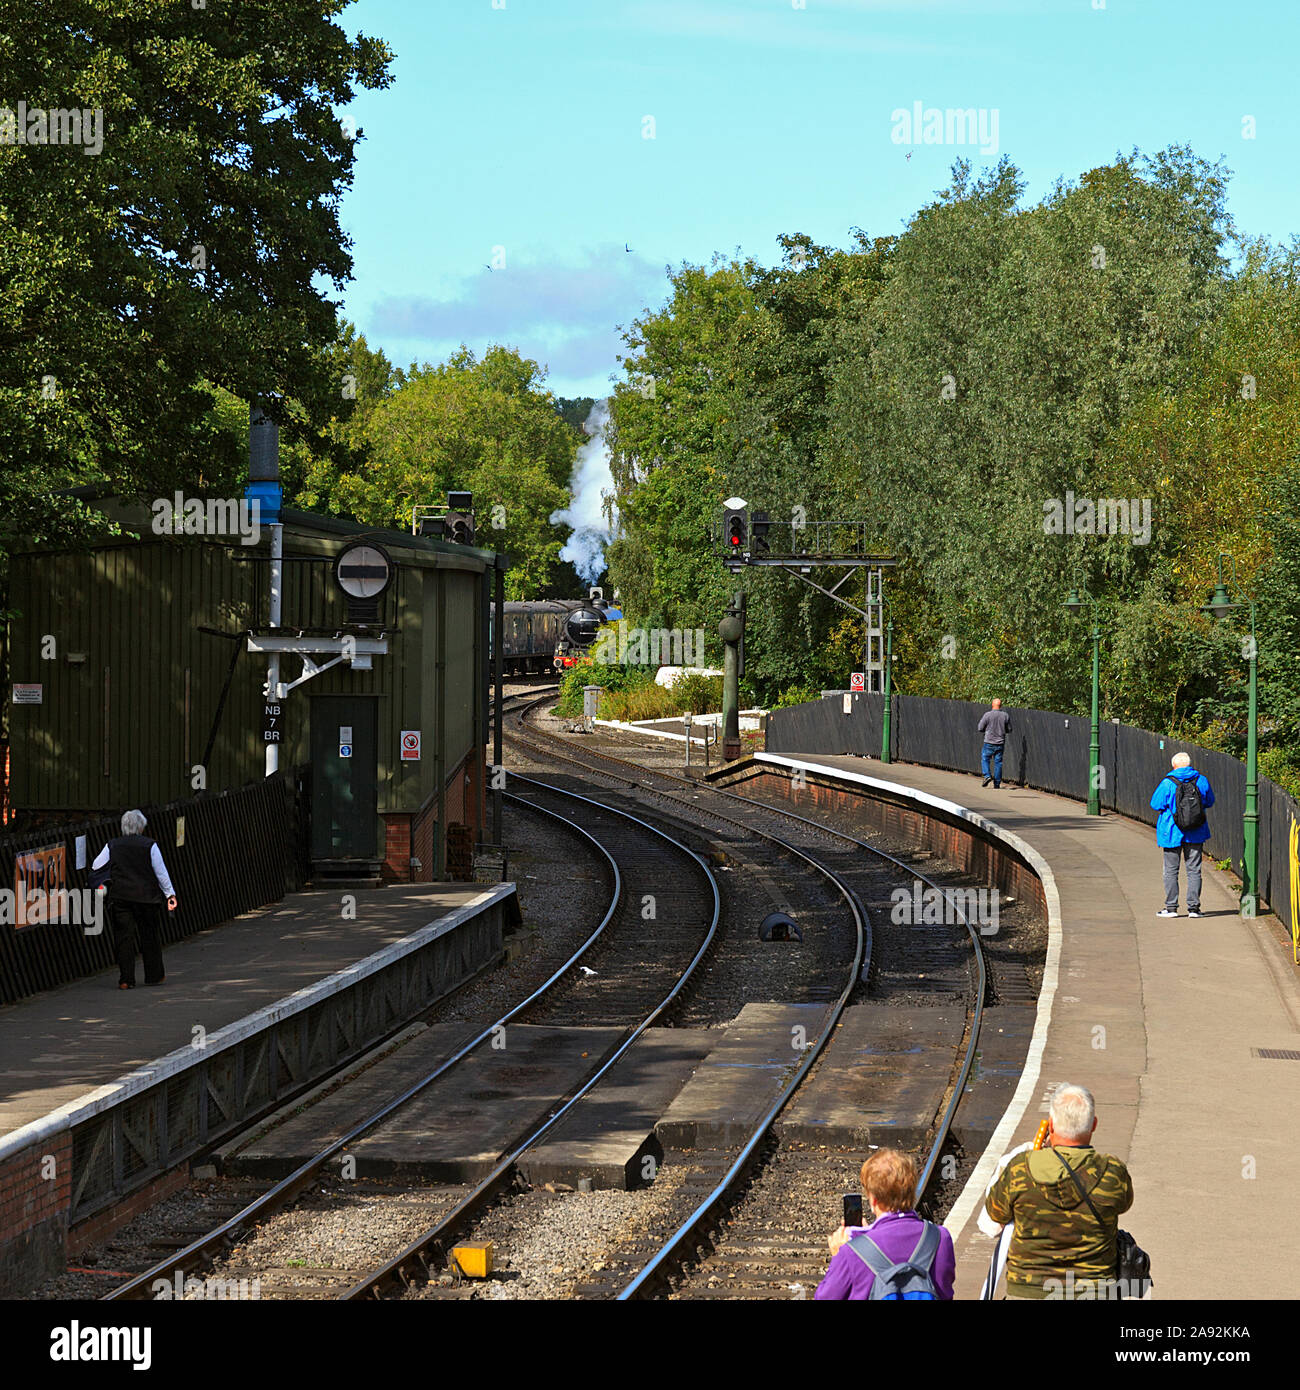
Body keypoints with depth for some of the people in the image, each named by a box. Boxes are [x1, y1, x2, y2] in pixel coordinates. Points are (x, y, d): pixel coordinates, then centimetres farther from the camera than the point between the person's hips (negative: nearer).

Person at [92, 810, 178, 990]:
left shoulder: (112, 846, 3)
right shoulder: (150, 845, -2)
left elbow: (95, 867, 6)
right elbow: (161, 872, -1)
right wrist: (170, 895, 4)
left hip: (119, 897, 1)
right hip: (146, 898, -1)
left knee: (124, 938, 2)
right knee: (150, 936, 11)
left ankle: (126, 979, -2)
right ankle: (154, 976, 20)